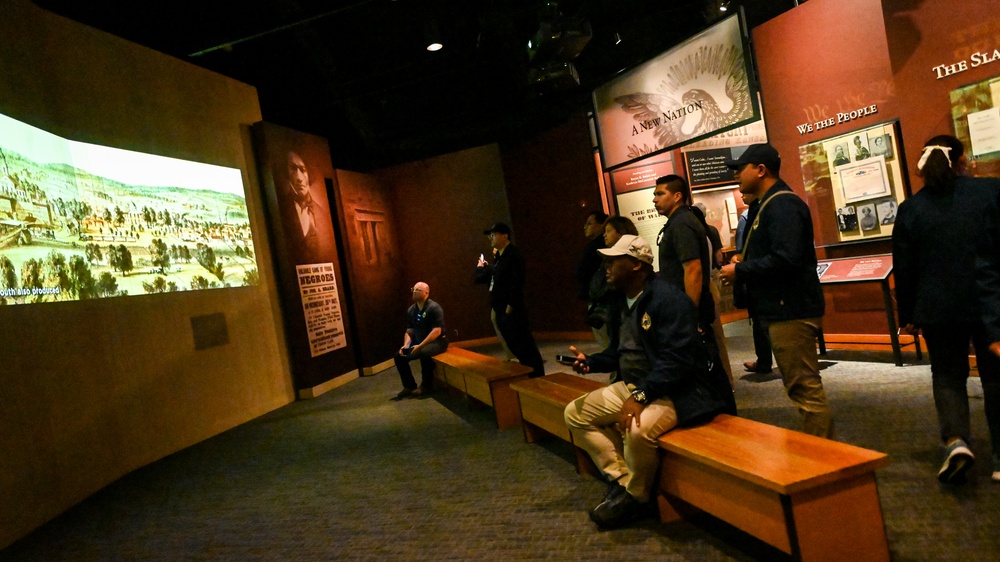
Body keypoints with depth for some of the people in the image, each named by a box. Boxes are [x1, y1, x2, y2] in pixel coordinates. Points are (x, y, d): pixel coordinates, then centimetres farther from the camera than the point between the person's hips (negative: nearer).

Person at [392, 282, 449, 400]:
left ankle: (426, 386, -17)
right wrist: (406, 345, -8)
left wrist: (420, 346, -27)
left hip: (438, 341, -7)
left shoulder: (434, 308, -16)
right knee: (399, 356, -6)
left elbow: (437, 331, -23)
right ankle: (409, 386, 7)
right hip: (419, 343, 7)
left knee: (424, 353, -37)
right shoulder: (411, 310, 5)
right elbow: (409, 331, 12)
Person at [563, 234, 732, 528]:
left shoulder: (668, 299, -19)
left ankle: (635, 497, -7)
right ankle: (621, 479, 5)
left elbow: (678, 358, -28)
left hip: (675, 390, -9)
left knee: (638, 429, -37)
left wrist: (640, 396, -33)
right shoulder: (623, 301, 9)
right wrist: (590, 361, 0)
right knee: (575, 413, 4)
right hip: (633, 386, 10)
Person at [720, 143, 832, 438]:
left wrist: (740, 271, -17)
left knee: (805, 389, -4)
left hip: (791, 311, -11)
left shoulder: (782, 205, -16)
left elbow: (784, 259, -28)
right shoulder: (771, 204, 17)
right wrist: (741, 267, 6)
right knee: (802, 387, 18)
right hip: (784, 310, 11)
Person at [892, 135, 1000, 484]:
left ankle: (956, 439, -6)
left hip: (939, 309, 0)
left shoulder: (910, 209, -2)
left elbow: (904, 269, 1)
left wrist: (907, 316, 10)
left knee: (947, 375, 14)